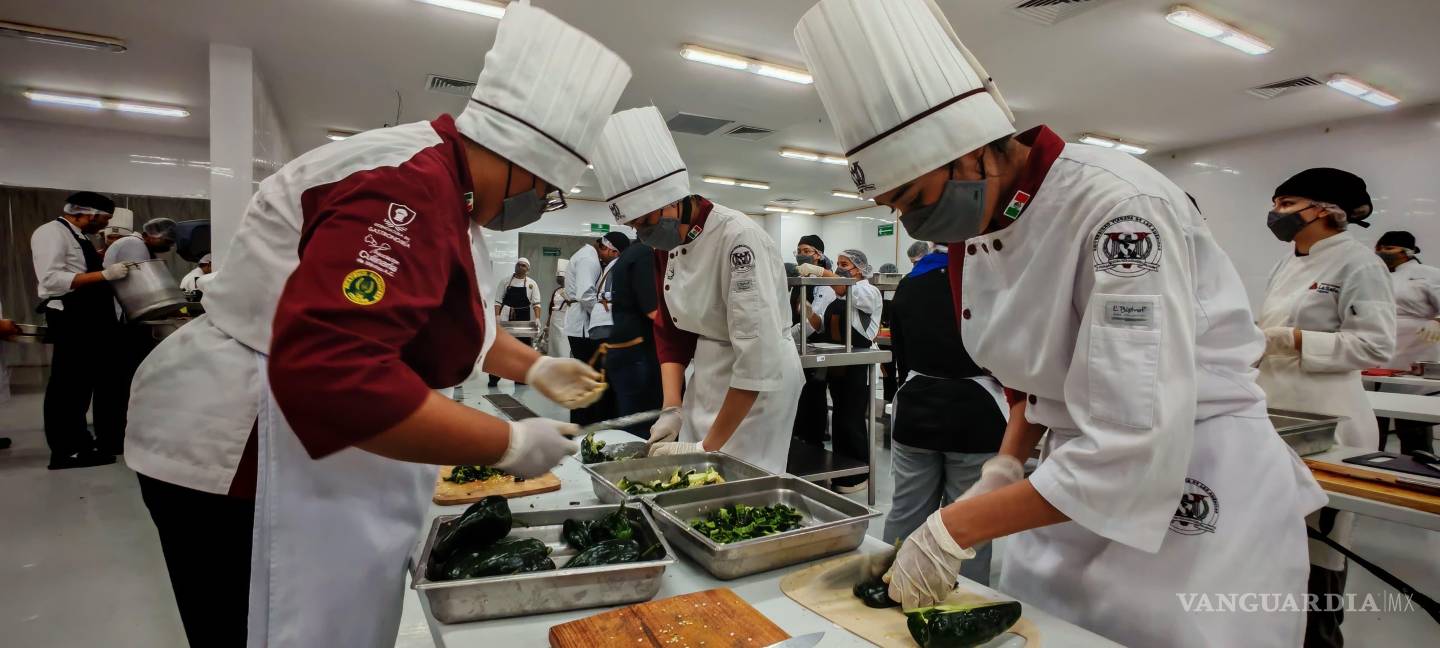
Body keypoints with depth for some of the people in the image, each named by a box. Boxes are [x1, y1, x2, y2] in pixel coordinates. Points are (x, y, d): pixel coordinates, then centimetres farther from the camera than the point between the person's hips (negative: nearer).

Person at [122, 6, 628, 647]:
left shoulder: (437, 183, 7)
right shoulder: (411, 188, -27)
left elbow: (447, 319, 20)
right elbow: (330, 371, -37)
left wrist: (534, 367, 18)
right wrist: (508, 446, -28)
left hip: (314, 458, 10)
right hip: (250, 466, -10)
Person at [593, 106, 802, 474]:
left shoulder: (738, 238, -24)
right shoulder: (668, 243, 1)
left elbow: (759, 354, -27)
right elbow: (670, 330, 8)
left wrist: (710, 447, -21)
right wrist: (672, 408, -4)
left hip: (760, 382, -7)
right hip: (706, 375, 7)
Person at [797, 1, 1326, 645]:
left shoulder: (1119, 205, -26)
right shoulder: (977, 226, -3)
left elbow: (1137, 447, -30)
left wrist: (953, 530, -25)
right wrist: (1005, 464, -2)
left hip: (1196, 493, -6)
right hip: (1078, 481, 7)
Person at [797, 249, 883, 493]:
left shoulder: (869, 292, -5)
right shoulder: (836, 296, 16)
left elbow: (848, 289, -27)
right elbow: (822, 326, 13)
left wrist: (820, 271, -34)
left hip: (858, 367, -7)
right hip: (837, 365, 7)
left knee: (853, 421, -3)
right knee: (839, 418, 12)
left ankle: (859, 476, 11)